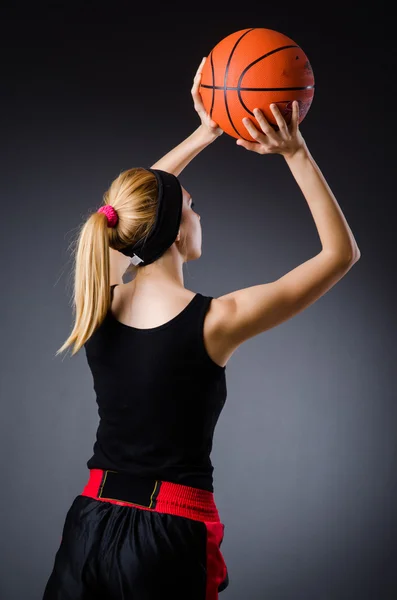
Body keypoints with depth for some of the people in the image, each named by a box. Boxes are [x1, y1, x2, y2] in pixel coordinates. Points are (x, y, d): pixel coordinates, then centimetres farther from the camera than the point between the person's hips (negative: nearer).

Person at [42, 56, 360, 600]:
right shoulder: (215, 322, -16)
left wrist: (204, 134, 20)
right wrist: (296, 153, -6)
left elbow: (133, 209, 19)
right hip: (168, 540, -4)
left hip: (91, 524, 5)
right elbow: (341, 252, -6)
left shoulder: (99, 305, -2)